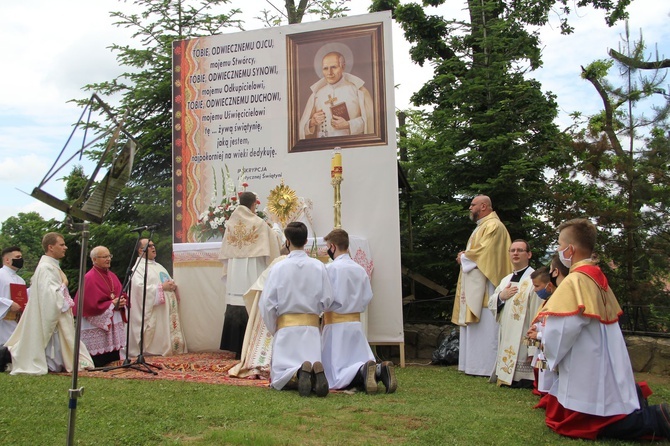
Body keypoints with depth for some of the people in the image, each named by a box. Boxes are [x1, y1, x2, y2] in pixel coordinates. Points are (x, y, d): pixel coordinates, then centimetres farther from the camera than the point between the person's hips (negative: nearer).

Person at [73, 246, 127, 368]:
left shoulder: (112, 276, 13)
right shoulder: (89, 278, -10)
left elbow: (122, 294, 17)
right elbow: (90, 304, -16)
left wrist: (122, 301, -5)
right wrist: (112, 304, -14)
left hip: (114, 324, 7)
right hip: (97, 325, -7)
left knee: (113, 359, 9)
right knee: (100, 361, -6)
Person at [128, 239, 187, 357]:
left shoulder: (158, 266, 22)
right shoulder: (138, 268, -4)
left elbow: (170, 281, 23)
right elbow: (140, 287, -18)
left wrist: (173, 286, -1)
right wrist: (161, 287, -18)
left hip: (167, 309, 8)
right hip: (153, 312, -8)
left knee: (170, 332, 6)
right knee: (156, 338, -10)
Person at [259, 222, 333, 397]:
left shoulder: (279, 267, -6)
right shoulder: (318, 266, -1)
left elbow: (266, 304, -5)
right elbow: (327, 300, 2)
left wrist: (273, 329, 10)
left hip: (286, 326, -2)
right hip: (312, 326, 2)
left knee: (279, 378, 5)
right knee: (314, 371, 10)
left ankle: (298, 374, -28)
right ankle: (316, 370, -27)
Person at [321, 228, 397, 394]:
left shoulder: (330, 268, -11)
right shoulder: (360, 269, 5)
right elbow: (367, 298, 9)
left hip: (335, 324, -5)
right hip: (356, 323, 5)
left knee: (336, 375, -1)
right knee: (363, 363, 13)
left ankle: (363, 372, -30)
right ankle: (380, 369, -19)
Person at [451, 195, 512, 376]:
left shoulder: (494, 226, -9)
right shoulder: (481, 227, 22)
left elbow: (484, 251, -20)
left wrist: (464, 257, -6)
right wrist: (465, 256, 4)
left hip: (484, 285, -10)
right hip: (473, 285, 10)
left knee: (485, 325, -8)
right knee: (473, 325, 9)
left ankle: (487, 366, -4)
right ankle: (474, 363, 13)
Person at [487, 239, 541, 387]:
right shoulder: (506, 280, 15)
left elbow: (537, 315, -17)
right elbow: (491, 304, 18)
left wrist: (533, 349, -20)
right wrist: (501, 296, -6)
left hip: (523, 341, -8)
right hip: (506, 340, 8)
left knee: (522, 383, 0)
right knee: (506, 381, 14)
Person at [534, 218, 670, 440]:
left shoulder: (574, 281, -19)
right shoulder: (598, 278, 8)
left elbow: (562, 328, -25)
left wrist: (551, 354, -4)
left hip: (588, 371, -9)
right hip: (606, 365, 9)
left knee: (580, 422, 0)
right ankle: (634, 402, 15)